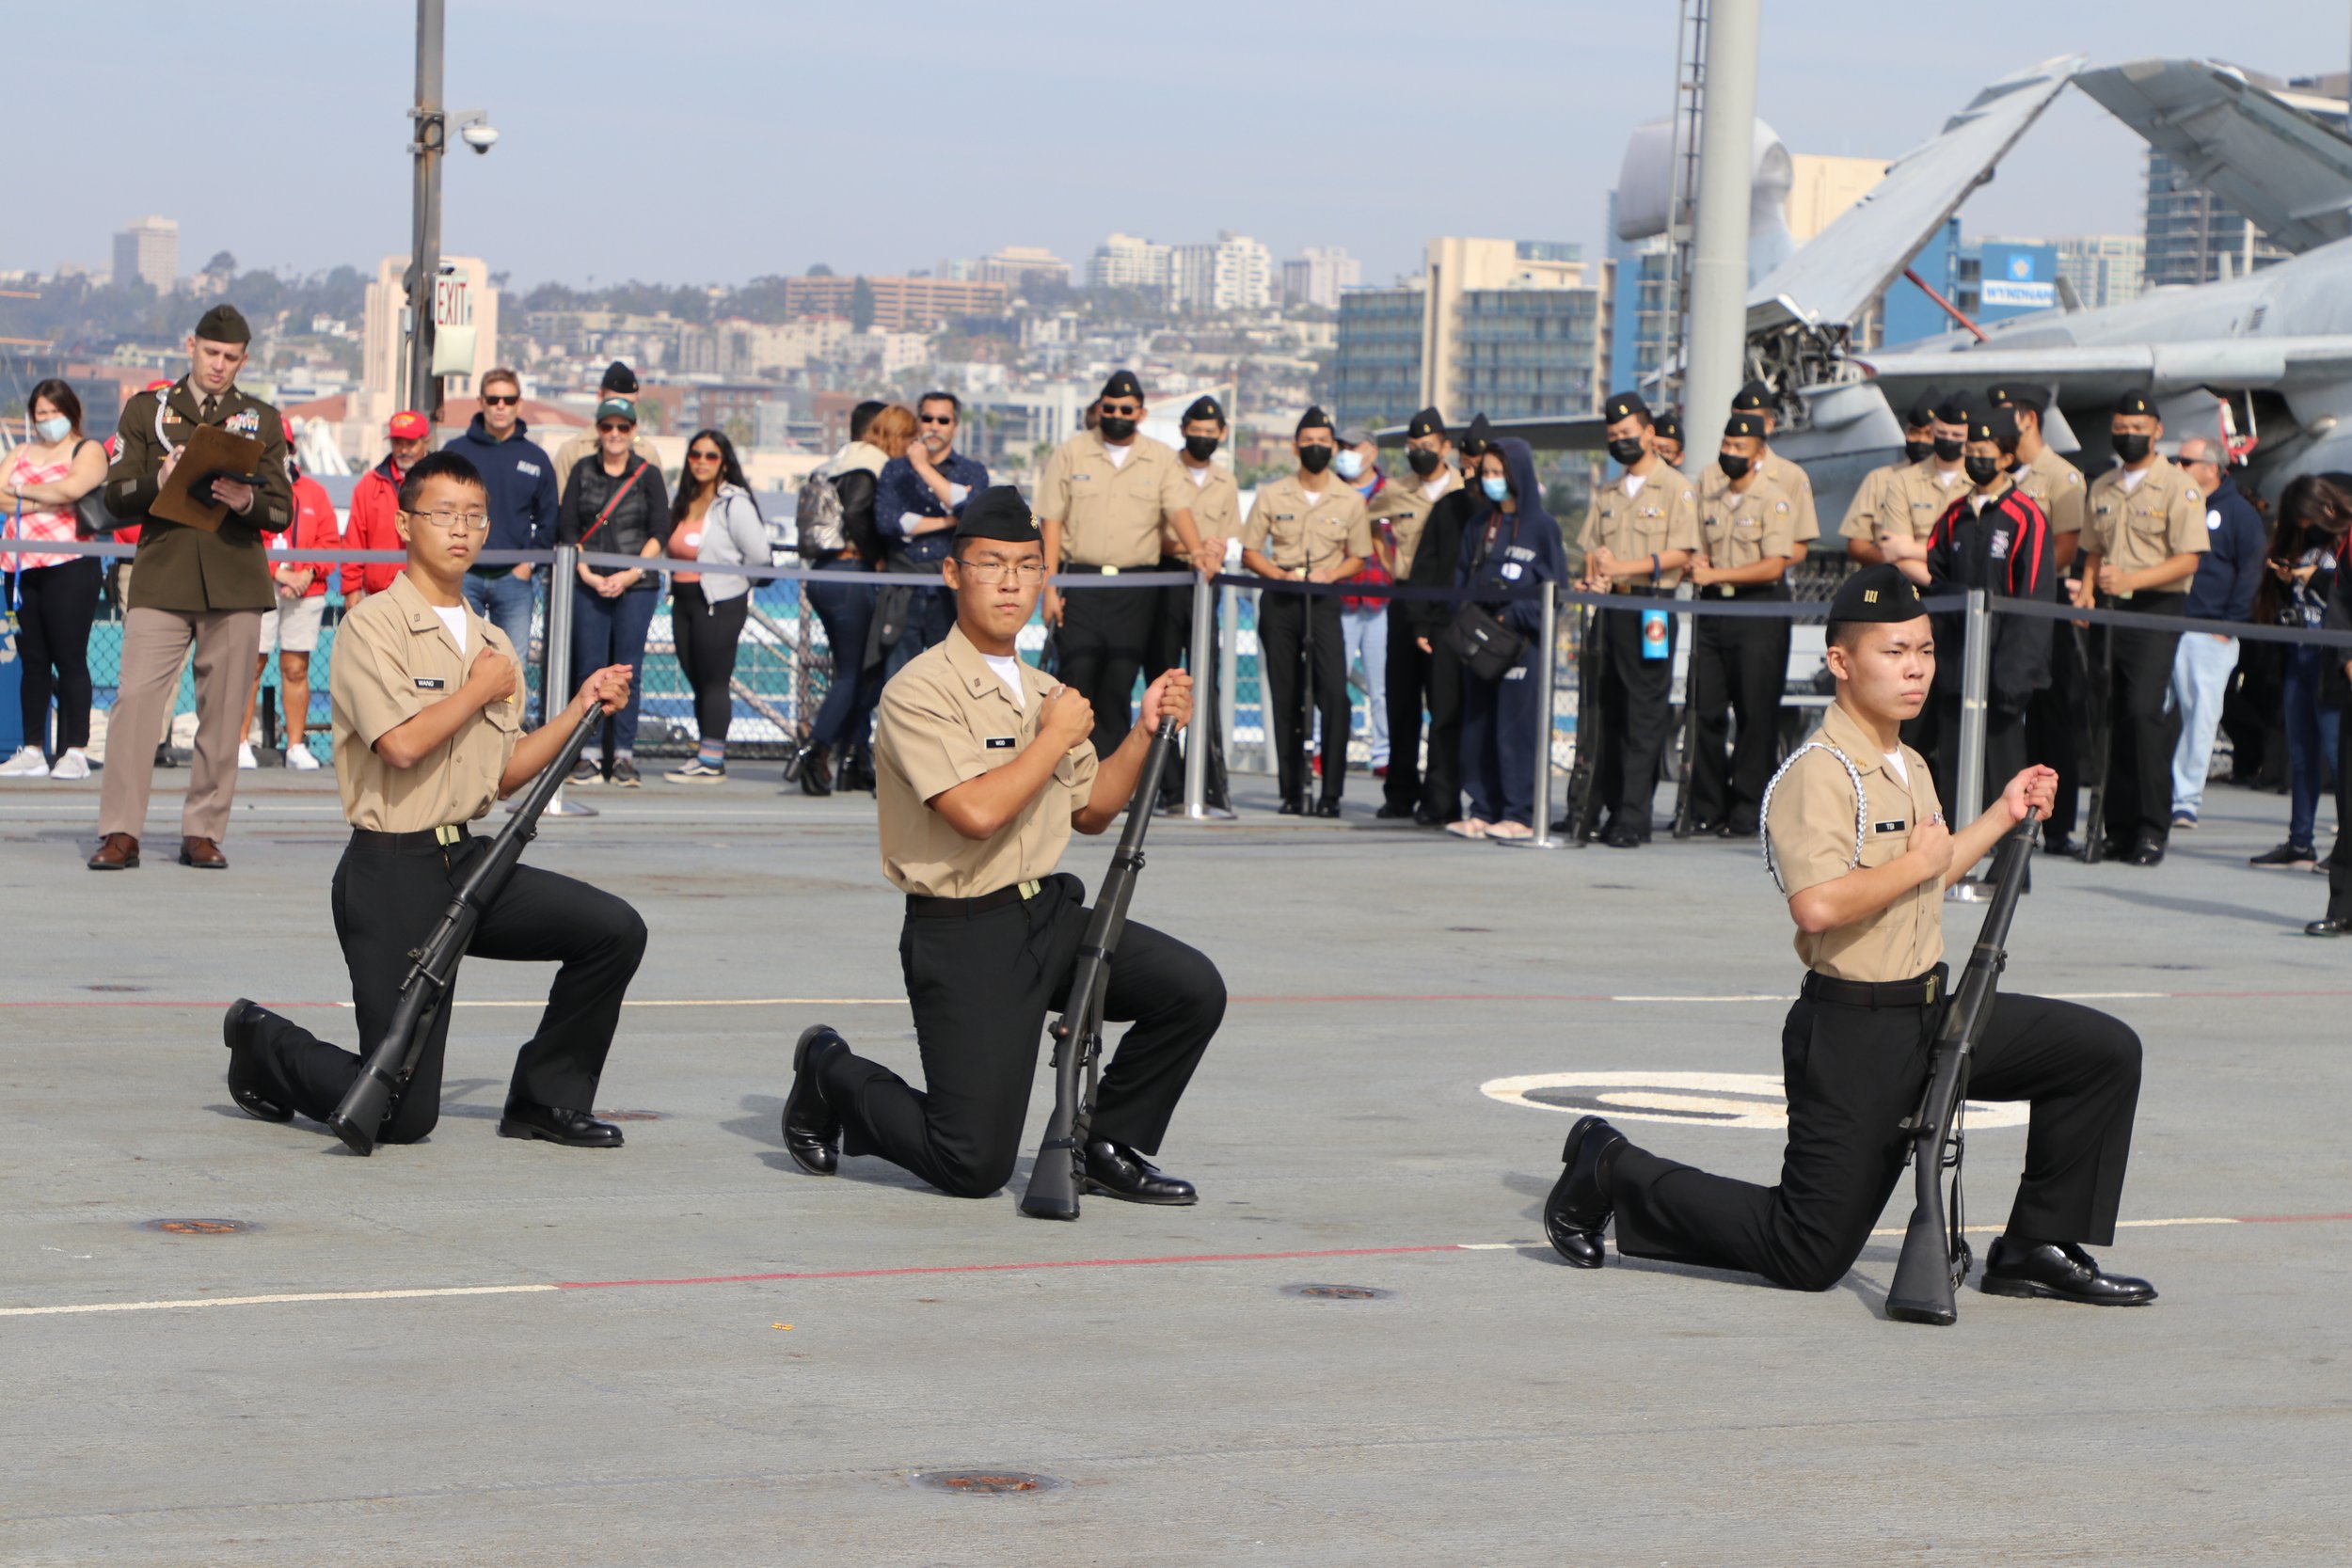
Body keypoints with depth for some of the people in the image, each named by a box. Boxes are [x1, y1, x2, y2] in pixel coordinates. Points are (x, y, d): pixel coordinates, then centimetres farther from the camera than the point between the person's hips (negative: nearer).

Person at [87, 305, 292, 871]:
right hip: (160, 578, -1)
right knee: (135, 696, -11)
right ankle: (120, 833, -9)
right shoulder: (146, 410, 12)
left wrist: (248, 502, -14)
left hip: (235, 583, 1)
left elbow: (283, 511, 8)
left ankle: (203, 832, 6)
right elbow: (116, 495, 7)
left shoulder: (262, 420, 14)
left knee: (223, 709, -1)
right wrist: (159, 480, -13)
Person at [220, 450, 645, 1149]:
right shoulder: (374, 624, -9)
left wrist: (581, 708, 7)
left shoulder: (493, 643, 15)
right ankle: (264, 1044, 21)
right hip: (391, 879, -7)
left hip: (471, 863, 7)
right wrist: (481, 690, -7)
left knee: (615, 930, -11)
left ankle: (546, 1098, 7)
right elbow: (402, 743, -22)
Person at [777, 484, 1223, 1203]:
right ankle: (832, 1077, 20)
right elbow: (977, 810, -26)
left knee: (1192, 988, -16)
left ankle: (1108, 1148, 6)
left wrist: (1145, 730, 8)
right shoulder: (920, 691, -13)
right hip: (963, 936, -7)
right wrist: (1057, 736, -12)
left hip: (1051, 915, 7)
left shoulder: (1044, 691, 13)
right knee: (975, 1167, -8)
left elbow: (1090, 812, 22)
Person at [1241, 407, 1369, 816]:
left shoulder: (1350, 500, 7)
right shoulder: (1271, 495, 6)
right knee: (1285, 697, 1)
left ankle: (1331, 793, -11)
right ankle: (1291, 792, 6)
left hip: (1325, 601, -1)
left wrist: (1330, 574, -9)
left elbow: (1358, 557, 11)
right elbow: (1250, 552, 8)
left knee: (1334, 691, -14)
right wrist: (1282, 574, -10)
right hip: (1279, 601, 1)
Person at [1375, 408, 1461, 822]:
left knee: (1444, 700, -8)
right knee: (1400, 699, 6)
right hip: (1404, 602, 4)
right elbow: (1366, 521, 27)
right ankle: (1400, 794, 13)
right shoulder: (1396, 493, 9)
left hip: (1448, 605, -4)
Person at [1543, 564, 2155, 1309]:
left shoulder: (1910, 767, 13)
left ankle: (2038, 1249, 7)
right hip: (1852, 1032, -8)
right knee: (1807, 1259, -3)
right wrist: (1918, 862, -19)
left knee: (2104, 1050, -2)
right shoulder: (1819, 773, -19)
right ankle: (1613, 1171, 14)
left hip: (1933, 1013, 9)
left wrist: (2004, 814, 22)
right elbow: (1817, 905, -33)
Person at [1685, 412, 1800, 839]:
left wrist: (1716, 575, -19)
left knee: (1756, 714, -5)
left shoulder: (1775, 500, -6)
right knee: (1706, 711, 3)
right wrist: (1696, 564, -2)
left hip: (1760, 611, -5)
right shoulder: (1708, 493, 11)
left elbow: (1774, 566, -15)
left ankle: (1747, 812, -1)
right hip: (1713, 609, 5)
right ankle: (1706, 810, 8)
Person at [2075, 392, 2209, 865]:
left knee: (2145, 711, -16)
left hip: (2156, 612, -6)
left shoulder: (2178, 488, -3)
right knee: (2112, 716, 4)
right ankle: (2119, 827, 8)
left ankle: (2152, 830, -13)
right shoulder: (2102, 488, 17)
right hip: (2108, 613, 6)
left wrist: (2130, 579, -21)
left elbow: (2187, 560, -9)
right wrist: (2088, 591, 3)